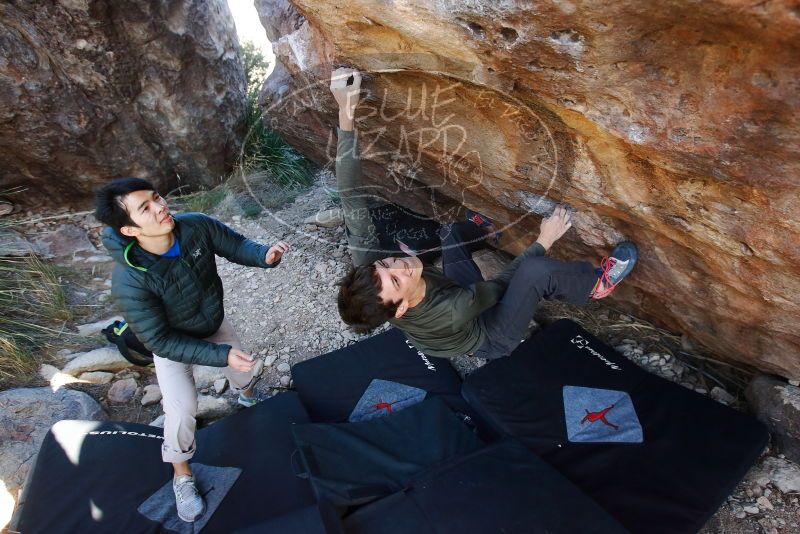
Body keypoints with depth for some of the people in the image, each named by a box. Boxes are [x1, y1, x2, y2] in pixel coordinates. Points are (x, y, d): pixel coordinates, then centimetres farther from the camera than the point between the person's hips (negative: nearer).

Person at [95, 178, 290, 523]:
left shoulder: (195, 226, -31)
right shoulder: (129, 283, -39)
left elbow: (234, 245, -14)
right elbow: (161, 342, -31)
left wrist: (265, 256, -35)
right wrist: (221, 355, -37)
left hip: (215, 325, 5)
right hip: (170, 344, -4)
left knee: (248, 370, 21)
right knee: (182, 410, -14)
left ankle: (245, 393, 61)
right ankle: (182, 477, 17)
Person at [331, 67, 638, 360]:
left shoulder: (368, 270, -33)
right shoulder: (452, 313, -45)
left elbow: (351, 198, -34)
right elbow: (498, 286, -26)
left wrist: (345, 115, -39)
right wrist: (544, 241, -15)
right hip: (490, 339, -6)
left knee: (451, 231, 17)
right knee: (536, 270, -32)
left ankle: (486, 230, 52)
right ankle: (594, 285, 1)